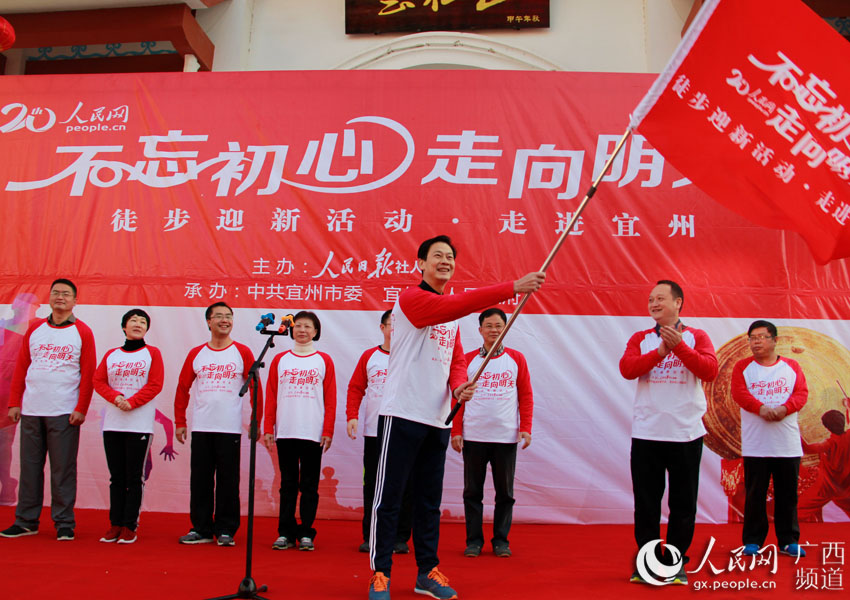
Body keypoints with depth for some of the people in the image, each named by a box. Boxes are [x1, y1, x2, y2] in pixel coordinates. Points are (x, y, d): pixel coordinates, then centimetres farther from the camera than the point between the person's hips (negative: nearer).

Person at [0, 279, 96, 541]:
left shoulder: (82, 332, 2)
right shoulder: (34, 329, 12)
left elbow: (88, 373, -1)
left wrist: (81, 408, -9)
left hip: (64, 413, -3)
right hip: (31, 411, 4)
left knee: (63, 468, -1)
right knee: (29, 466, 8)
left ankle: (64, 524, 7)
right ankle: (26, 521, 18)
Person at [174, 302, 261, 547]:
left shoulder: (242, 352, 3)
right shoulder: (196, 354, 9)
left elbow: (255, 388, 2)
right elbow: (182, 388, 12)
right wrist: (180, 421, 7)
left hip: (230, 429, -2)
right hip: (200, 428, 2)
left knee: (228, 481, 1)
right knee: (200, 480, 6)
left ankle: (226, 530, 10)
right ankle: (201, 529, 16)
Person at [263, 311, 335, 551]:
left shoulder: (324, 360, 6)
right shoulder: (280, 360, 10)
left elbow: (330, 399, 2)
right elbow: (271, 396, 9)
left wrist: (328, 431, -5)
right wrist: (268, 428, 2)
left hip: (313, 433, -1)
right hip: (285, 432, 1)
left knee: (309, 486, 3)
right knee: (288, 485, 6)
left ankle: (306, 534, 9)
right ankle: (286, 533, 12)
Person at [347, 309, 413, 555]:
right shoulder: (369, 356, 9)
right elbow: (356, 388, 8)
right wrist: (352, 416, -5)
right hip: (374, 432, 1)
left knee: (404, 487, 2)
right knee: (372, 486, 6)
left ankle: (400, 539, 11)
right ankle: (370, 537, 15)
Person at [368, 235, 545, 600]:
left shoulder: (452, 317, 17)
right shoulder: (411, 299, -9)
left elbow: (456, 358, 17)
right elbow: (456, 305, -25)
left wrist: (459, 386, -7)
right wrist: (513, 288, -32)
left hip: (438, 419, 8)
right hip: (402, 415, -8)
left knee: (430, 500, 13)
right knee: (388, 498, -1)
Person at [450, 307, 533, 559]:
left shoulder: (516, 359, 6)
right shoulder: (468, 360, 5)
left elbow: (526, 396, 6)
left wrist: (525, 428, -4)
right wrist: (456, 431, -1)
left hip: (506, 436, 0)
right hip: (473, 436, 0)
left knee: (505, 493, 6)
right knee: (472, 491, 5)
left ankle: (501, 540, 17)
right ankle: (474, 540, 15)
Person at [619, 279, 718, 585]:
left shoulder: (696, 337, 6)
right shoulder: (640, 339, 10)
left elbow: (709, 370, -11)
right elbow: (627, 368, -7)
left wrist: (679, 345, -19)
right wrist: (660, 352, -16)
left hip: (686, 433, -1)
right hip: (646, 433, 1)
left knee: (683, 503, 5)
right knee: (646, 502, 5)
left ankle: (675, 563, 17)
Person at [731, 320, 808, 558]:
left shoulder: (792, 366, 10)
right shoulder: (743, 366, 7)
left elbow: (802, 393, -1)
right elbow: (739, 393, -7)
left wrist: (784, 408, -20)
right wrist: (761, 408, -23)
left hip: (788, 445, 1)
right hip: (755, 445, -1)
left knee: (787, 494, 6)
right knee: (755, 495, 3)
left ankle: (789, 541, 16)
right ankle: (752, 540, 11)